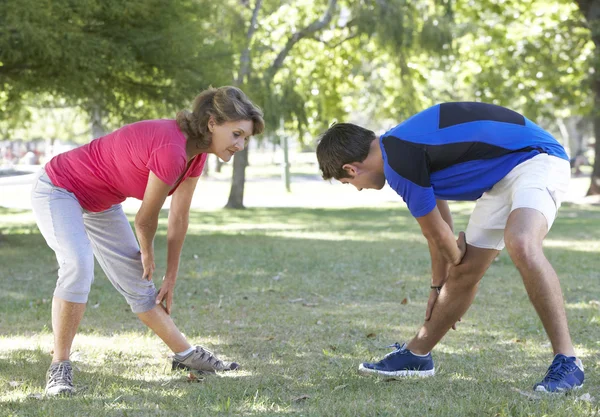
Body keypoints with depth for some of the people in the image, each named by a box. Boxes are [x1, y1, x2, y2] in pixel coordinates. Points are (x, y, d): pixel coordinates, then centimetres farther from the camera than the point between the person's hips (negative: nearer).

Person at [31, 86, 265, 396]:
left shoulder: (196, 153, -7)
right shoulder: (171, 150, -35)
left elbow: (179, 218, 3)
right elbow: (145, 219, -20)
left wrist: (170, 279, 10)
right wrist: (147, 253, 0)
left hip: (100, 203, 9)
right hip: (59, 190, -9)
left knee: (137, 283, 12)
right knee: (78, 266, -30)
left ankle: (186, 354, 23)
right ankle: (59, 368, -19)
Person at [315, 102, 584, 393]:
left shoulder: (399, 161, -20)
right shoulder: (401, 144, 10)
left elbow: (436, 232, -6)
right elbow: (439, 225, 23)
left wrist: (457, 258, 16)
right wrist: (439, 285, 32)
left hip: (536, 160, -10)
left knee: (521, 245, -35)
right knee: (462, 276, 13)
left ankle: (567, 363, -29)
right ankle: (416, 356, 27)